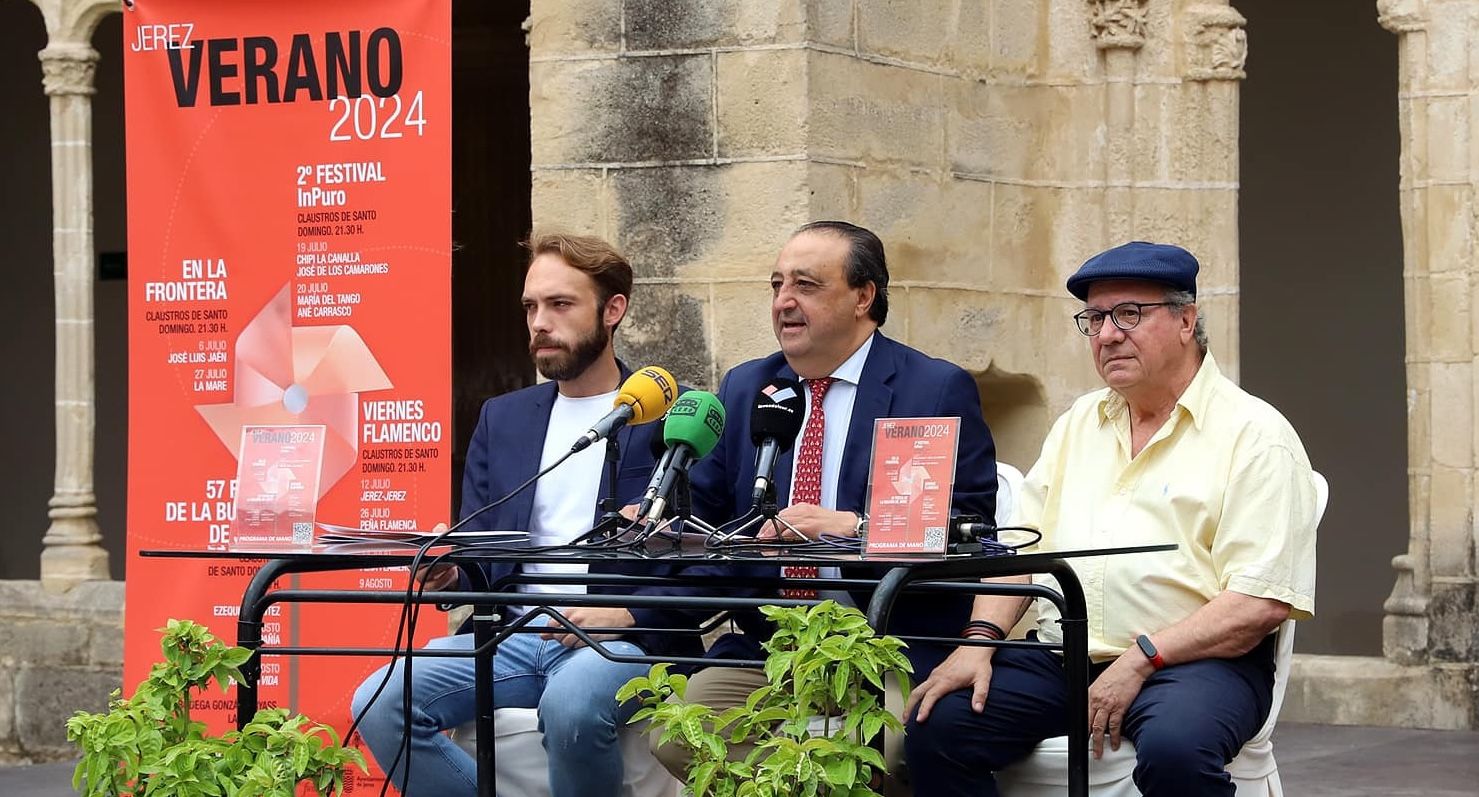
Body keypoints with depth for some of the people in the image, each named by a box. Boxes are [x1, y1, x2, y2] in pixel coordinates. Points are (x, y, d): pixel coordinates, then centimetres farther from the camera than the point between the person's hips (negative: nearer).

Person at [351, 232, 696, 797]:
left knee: (570, 705, -39)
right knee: (378, 704, -21)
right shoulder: (502, 418, 19)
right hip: (514, 636, 5)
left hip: (622, 638, -5)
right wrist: (450, 573, -7)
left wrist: (629, 613, -19)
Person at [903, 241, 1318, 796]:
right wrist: (980, 640, -3)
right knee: (937, 724, -18)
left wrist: (1140, 661, -18)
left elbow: (1261, 602, -11)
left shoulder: (1254, 435, -2)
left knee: (1174, 749, -38)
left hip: (1196, 659, -6)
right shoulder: (1078, 423, 20)